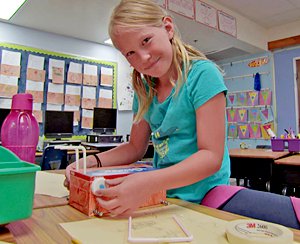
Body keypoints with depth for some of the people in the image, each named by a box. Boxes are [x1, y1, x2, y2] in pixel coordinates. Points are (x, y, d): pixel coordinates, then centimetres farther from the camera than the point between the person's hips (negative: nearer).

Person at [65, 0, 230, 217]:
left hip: (203, 199, -5)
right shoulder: (144, 89, 3)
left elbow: (212, 157, -20)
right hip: (161, 196, 5)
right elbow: (136, 147, 10)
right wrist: (92, 161, -6)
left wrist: (150, 183, -33)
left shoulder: (202, 73, -15)